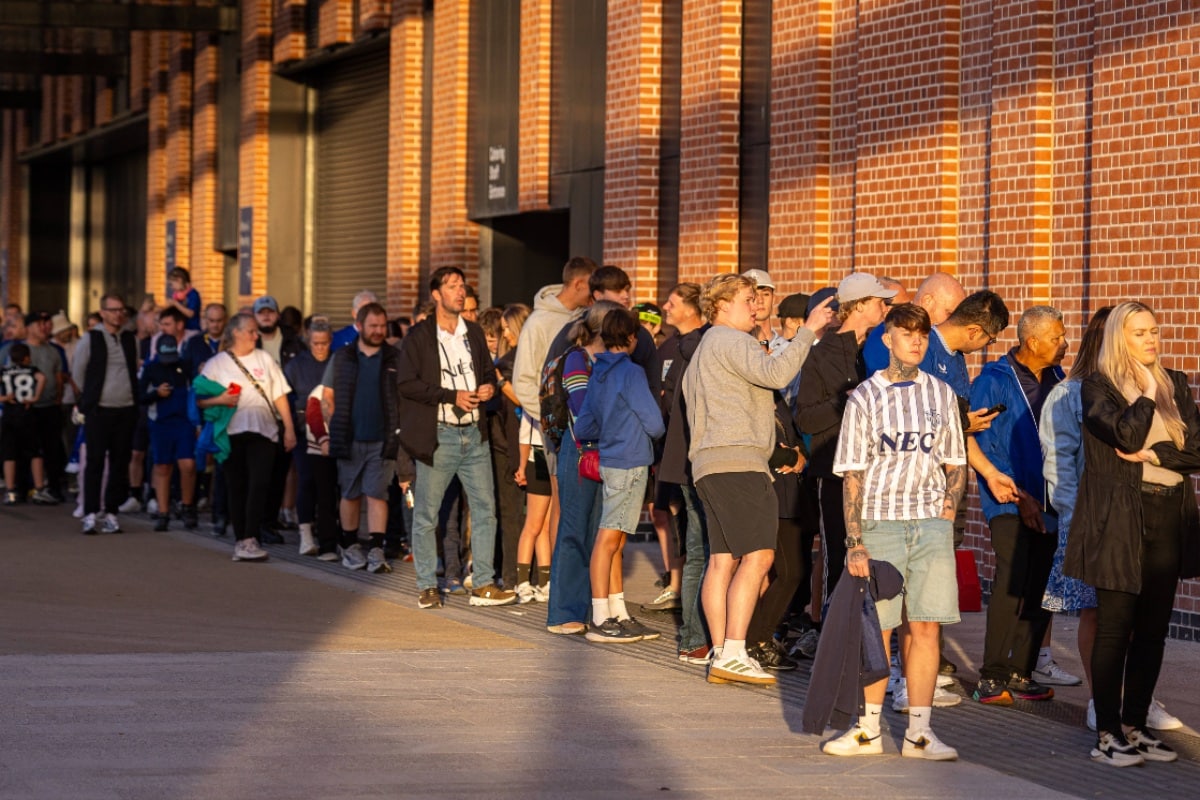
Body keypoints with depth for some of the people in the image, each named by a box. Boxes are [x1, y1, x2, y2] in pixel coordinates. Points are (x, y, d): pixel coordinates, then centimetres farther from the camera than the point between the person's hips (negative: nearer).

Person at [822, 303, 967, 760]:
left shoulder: (941, 394, 10)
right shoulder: (864, 397, 2)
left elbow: (956, 464, 16)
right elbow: (852, 475, 0)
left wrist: (945, 516, 2)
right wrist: (854, 543, -7)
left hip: (931, 524, 2)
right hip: (879, 522, -2)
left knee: (925, 627, -1)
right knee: (877, 628, 0)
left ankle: (918, 732, 4)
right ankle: (868, 729, 11)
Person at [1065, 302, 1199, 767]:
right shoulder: (1097, 387, -1)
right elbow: (1127, 434, -17)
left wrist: (1153, 454, -10)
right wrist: (1147, 393, -7)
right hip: (1120, 518, -5)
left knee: (1153, 631, 6)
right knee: (1115, 629, -4)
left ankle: (1135, 727, 15)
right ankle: (1107, 734, 2)